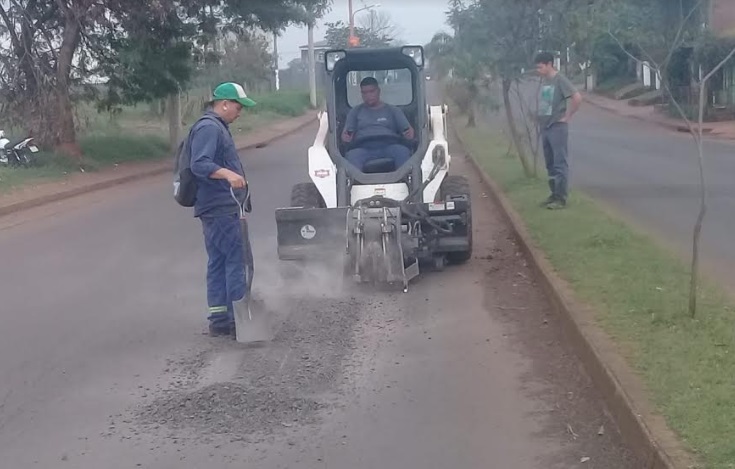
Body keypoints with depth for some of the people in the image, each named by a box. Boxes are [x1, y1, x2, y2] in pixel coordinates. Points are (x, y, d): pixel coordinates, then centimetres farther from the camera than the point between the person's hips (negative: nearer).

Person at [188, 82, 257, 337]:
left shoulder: (216, 127, 19)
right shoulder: (208, 128, -13)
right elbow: (199, 164, -26)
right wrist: (228, 174, -40)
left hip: (220, 208, 11)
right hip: (220, 208, -11)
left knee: (219, 263, 10)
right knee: (238, 261, -10)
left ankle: (219, 321, 14)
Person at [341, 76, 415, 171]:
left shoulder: (393, 110, 26)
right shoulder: (355, 111, 28)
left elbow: (408, 129, 17)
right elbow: (347, 131, 18)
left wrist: (410, 133, -10)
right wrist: (345, 137, -8)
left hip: (389, 145, 0)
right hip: (363, 147, 0)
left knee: (402, 151, -36)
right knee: (352, 155, -37)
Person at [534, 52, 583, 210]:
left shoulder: (560, 80, -13)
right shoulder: (543, 80, 10)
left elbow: (577, 98, -20)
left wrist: (567, 117, -13)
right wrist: (540, 121, 14)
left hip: (557, 128, -8)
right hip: (545, 128, 8)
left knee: (560, 164, -6)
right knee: (550, 164, 13)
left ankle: (561, 198, -5)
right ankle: (554, 194, 20)